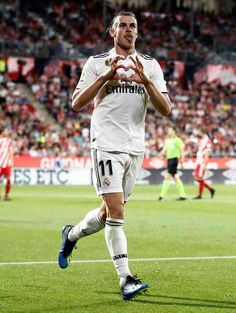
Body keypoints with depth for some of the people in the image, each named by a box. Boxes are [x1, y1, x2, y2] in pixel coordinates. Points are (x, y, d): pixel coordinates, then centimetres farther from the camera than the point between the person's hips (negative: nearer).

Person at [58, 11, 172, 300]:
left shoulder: (150, 66, 9)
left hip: (135, 148, 4)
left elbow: (166, 109, 0)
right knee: (116, 210, -15)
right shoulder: (97, 63, 3)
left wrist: (146, 81, -15)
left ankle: (71, 235, 41)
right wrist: (106, 76, -14)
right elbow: (76, 104, -4)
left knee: (110, 212, 12)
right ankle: (125, 279, -12)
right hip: (107, 145, -4)